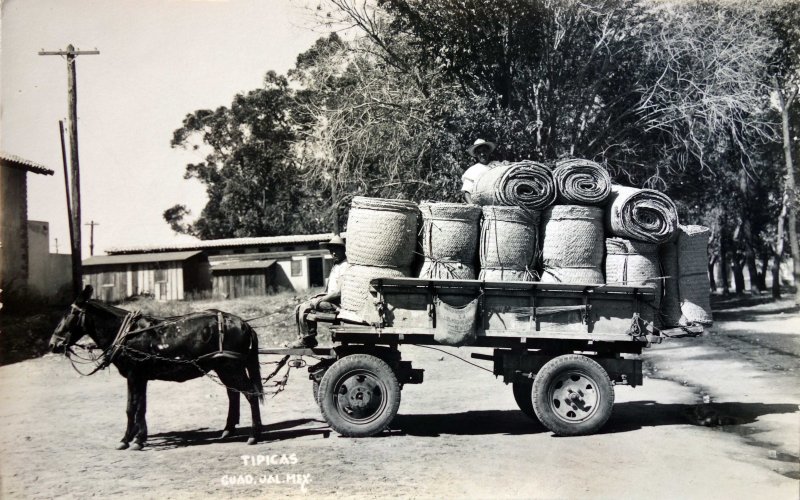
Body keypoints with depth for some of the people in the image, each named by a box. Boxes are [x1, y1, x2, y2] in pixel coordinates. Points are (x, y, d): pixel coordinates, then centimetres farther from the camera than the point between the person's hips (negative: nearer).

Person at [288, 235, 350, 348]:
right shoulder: (335, 266, 20)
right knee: (299, 308, 3)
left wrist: (319, 300, -15)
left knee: (305, 308, -21)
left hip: (337, 304, -10)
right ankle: (302, 338, 1)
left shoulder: (345, 267, -13)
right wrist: (317, 296, 6)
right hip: (330, 300, 10)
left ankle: (306, 340, -10)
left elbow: (339, 292, -20)